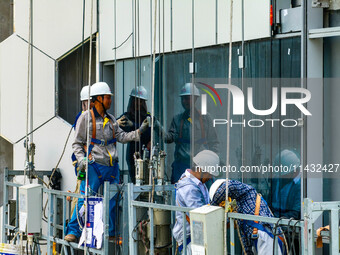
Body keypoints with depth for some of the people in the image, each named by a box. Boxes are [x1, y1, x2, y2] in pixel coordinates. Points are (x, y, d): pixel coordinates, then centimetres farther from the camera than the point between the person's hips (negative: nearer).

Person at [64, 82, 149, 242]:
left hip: (112, 166, 6)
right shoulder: (86, 117, -1)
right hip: (94, 166, -6)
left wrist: (139, 132, 0)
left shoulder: (111, 119, 18)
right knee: (85, 199, -10)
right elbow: (77, 143, -1)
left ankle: (111, 232, 17)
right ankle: (73, 231, -4)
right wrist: (82, 160, -16)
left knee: (112, 200, 8)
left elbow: (121, 137, 12)